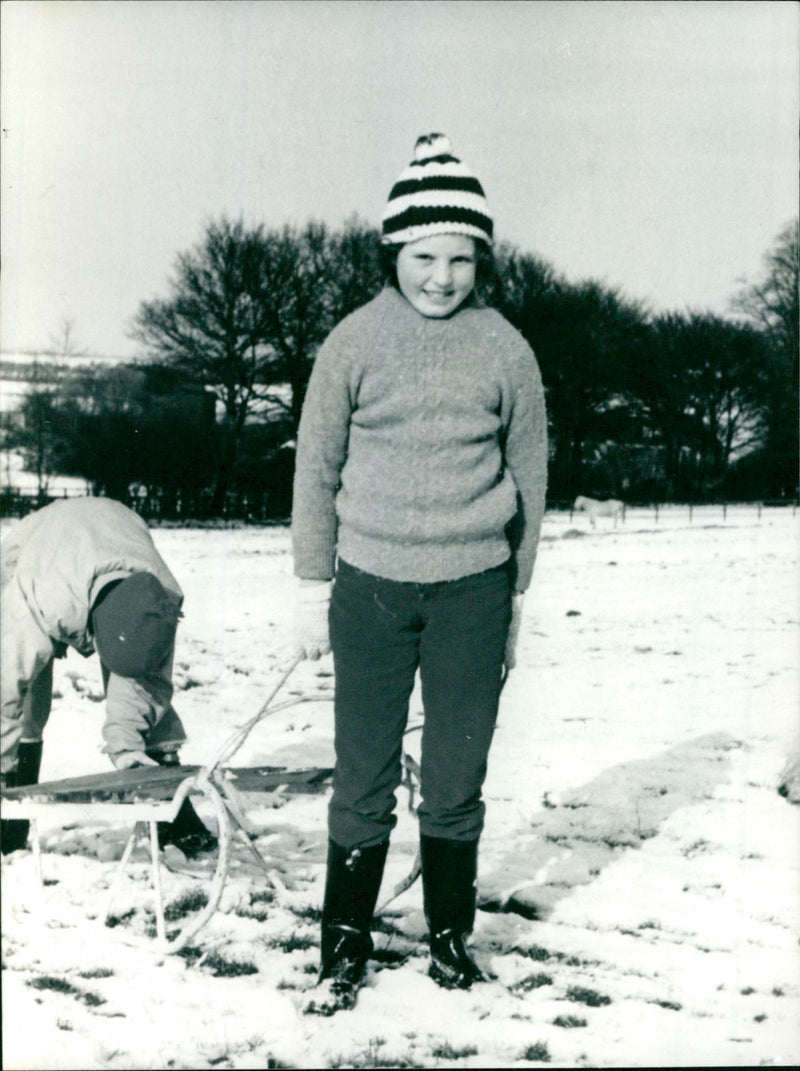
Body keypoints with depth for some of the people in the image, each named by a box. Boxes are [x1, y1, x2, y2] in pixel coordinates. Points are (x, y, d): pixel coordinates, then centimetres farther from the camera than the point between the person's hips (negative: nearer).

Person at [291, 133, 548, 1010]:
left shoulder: (504, 350, -1)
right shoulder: (356, 342, -3)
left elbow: (528, 476, 8)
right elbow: (316, 468, 4)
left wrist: (515, 594, 11)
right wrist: (313, 585, 4)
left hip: (472, 586, 1)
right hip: (371, 584, 0)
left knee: (457, 780, 7)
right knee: (363, 781, 4)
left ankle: (451, 934, 25)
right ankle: (344, 944, 18)